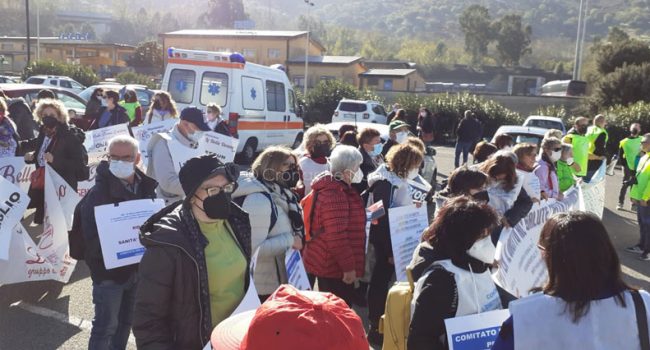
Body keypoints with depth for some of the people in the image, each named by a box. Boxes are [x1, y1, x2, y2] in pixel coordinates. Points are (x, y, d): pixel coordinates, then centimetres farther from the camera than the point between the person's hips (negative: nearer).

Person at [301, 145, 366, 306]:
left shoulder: (336, 187, 11)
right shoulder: (334, 194, -23)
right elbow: (337, 236, -27)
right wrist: (349, 267, -22)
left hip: (328, 263, 11)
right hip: (334, 266, -11)